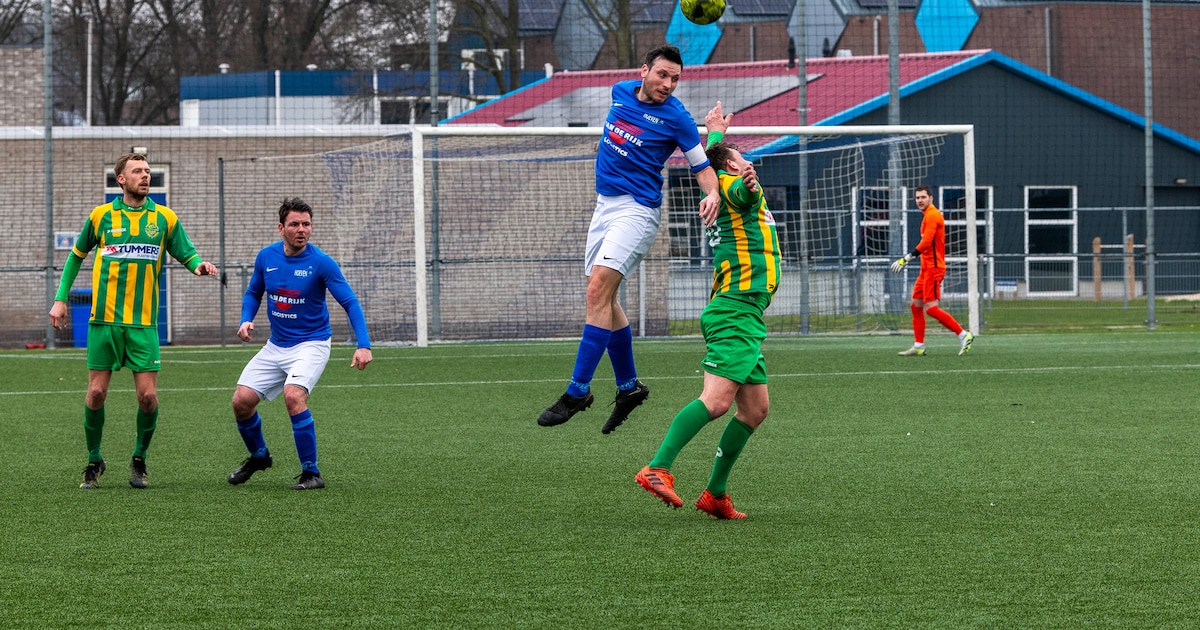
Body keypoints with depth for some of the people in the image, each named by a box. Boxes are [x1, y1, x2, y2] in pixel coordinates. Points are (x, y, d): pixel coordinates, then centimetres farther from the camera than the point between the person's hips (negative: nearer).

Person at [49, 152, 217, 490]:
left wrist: (198, 266, -16)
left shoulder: (165, 218, 5)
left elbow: (187, 254, 8)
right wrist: (60, 299, 10)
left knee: (148, 396, -6)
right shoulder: (101, 216, 4)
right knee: (96, 393, -2)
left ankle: (139, 459, 16)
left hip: (143, 323, 0)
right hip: (104, 321, 0)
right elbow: (76, 255, 16)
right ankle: (94, 461, 16)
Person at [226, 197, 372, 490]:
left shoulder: (321, 263, -16)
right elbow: (253, 293, 16)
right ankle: (258, 456, 28)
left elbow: (350, 303, -16)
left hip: (311, 343, -5)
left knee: (293, 395, -30)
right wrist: (246, 320, -5)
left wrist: (364, 345, -28)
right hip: (276, 345, 5)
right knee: (241, 400, -3)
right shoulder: (266, 257, -1)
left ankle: (311, 473, -18)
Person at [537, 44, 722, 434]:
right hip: (605, 206, 7)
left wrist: (712, 194, -21)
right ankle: (628, 386, 24)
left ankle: (578, 391, -20)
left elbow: (702, 167, -4)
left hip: (636, 211, -7)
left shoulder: (676, 118, -10)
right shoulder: (621, 92, 6)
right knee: (604, 300, 10)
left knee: (598, 292, -19)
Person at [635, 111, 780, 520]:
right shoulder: (735, 186, -4)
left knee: (755, 409, 9)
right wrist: (748, 184, -48)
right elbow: (740, 193, -28)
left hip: (744, 318, 10)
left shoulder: (721, 188, 22)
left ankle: (715, 494, 9)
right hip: (737, 313, -10)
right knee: (717, 400, -22)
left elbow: (707, 165, 43)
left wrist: (715, 132, 57)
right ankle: (658, 468, -31)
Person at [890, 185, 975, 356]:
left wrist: (907, 258, -21)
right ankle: (918, 346, 12)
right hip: (927, 268, 10)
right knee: (916, 305, 10)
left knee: (931, 308, -13)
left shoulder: (932, 215, -13)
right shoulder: (929, 215, 17)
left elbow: (926, 243, -23)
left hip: (933, 268, -10)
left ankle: (963, 335, -10)